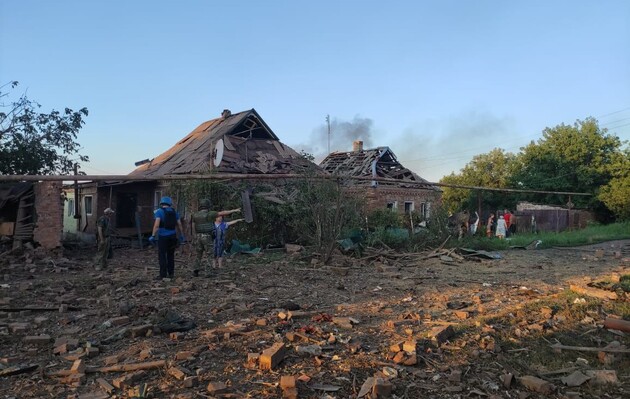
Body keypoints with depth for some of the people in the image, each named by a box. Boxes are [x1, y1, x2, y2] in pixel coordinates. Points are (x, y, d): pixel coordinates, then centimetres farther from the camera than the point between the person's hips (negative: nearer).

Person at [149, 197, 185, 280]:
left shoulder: (159, 211, -4)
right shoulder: (174, 212, 9)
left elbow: (156, 224, -16)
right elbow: (179, 225, 9)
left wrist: (153, 236, -15)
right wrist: (182, 236, 16)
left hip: (163, 236, -5)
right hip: (172, 236, 5)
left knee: (162, 255, -1)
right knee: (170, 255, 13)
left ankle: (163, 275, -2)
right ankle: (171, 273, 15)